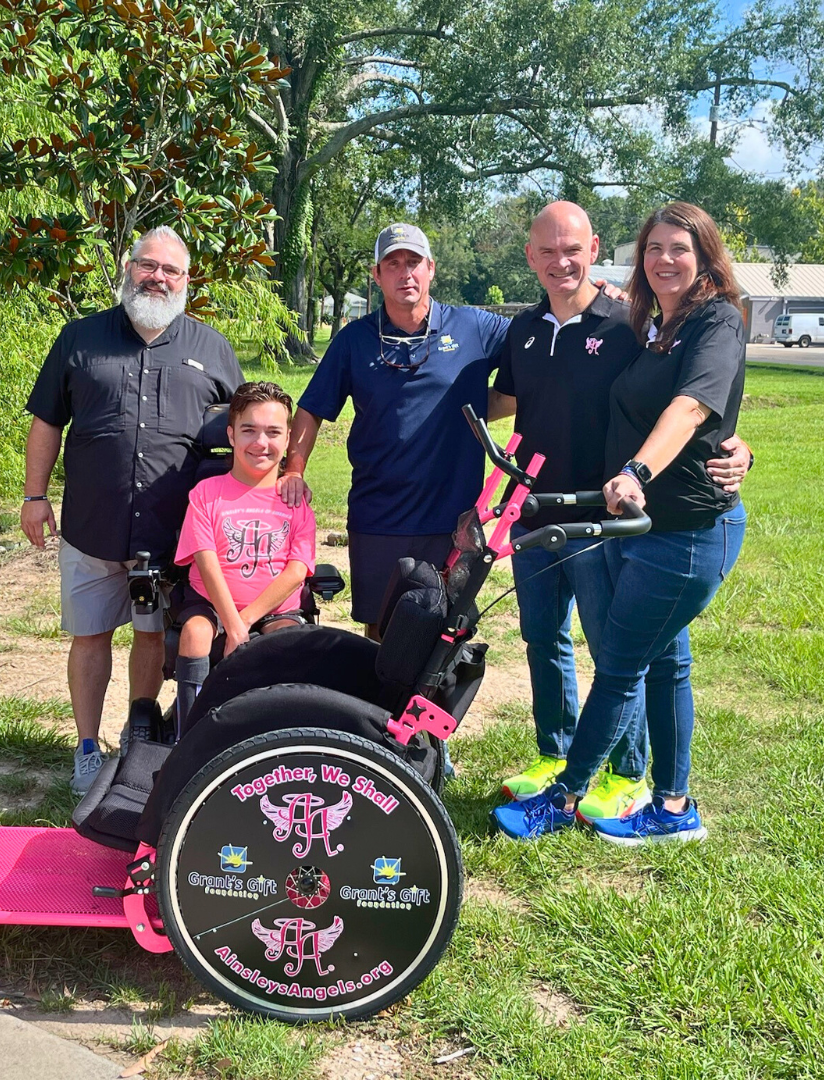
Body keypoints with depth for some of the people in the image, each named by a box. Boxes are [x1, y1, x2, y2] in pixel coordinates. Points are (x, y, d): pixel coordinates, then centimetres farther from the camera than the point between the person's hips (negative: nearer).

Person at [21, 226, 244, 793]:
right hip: (90, 528, 0)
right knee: (91, 636, 8)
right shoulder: (81, 338, 6)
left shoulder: (212, 348, 7)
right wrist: (35, 494, 5)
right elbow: (47, 421, 9)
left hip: (172, 533, 0)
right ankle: (88, 749, 22)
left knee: (153, 635, 11)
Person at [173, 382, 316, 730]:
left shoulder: (295, 500, 3)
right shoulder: (207, 493, -1)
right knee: (194, 633, -30)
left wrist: (247, 619, -16)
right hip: (211, 602, 0)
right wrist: (233, 628, -20)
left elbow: (296, 571, -5)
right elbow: (207, 564, -10)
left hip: (274, 610, 1)